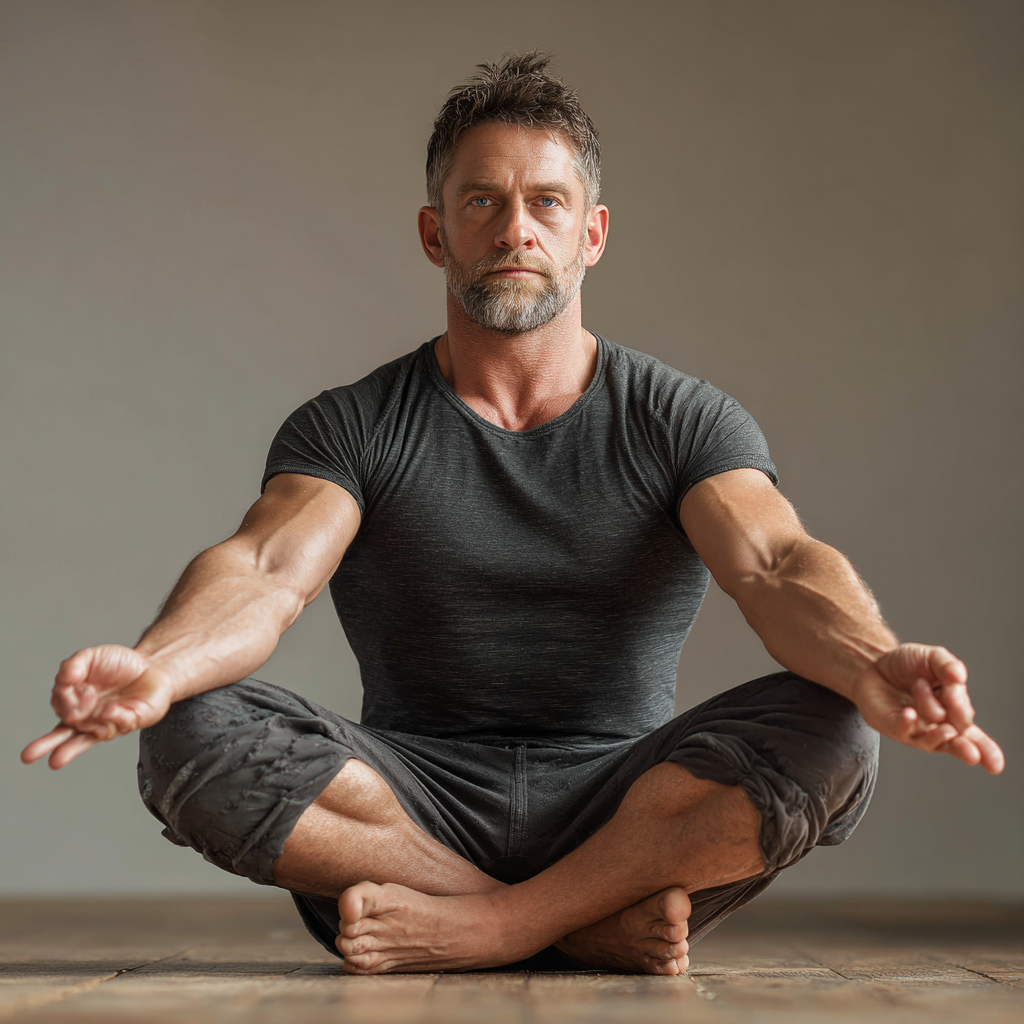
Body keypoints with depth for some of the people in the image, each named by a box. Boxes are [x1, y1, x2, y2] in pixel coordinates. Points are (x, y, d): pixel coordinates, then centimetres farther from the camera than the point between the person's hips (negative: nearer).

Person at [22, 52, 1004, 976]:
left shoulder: (685, 423, 3)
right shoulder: (347, 428, 3)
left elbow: (777, 565, -16)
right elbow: (265, 573, -16)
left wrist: (873, 667, -41)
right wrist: (154, 666, -41)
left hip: (621, 811, 0)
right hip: (416, 806, 1)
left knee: (827, 732, -27)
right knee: (195, 733, -27)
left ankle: (486, 928, -22)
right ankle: (588, 927, -22)